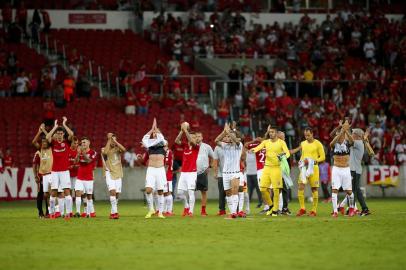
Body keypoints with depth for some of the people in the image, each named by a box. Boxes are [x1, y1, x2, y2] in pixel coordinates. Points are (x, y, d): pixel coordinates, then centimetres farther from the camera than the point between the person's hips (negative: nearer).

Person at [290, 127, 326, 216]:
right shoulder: (303, 143, 12)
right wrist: (301, 161, 5)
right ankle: (302, 208, -5)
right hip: (304, 168, 4)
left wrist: (314, 161, -17)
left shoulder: (318, 144, -3)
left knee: (314, 189, 0)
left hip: (314, 168, -4)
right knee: (301, 186, -10)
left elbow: (323, 157, -4)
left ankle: (314, 210, 6)